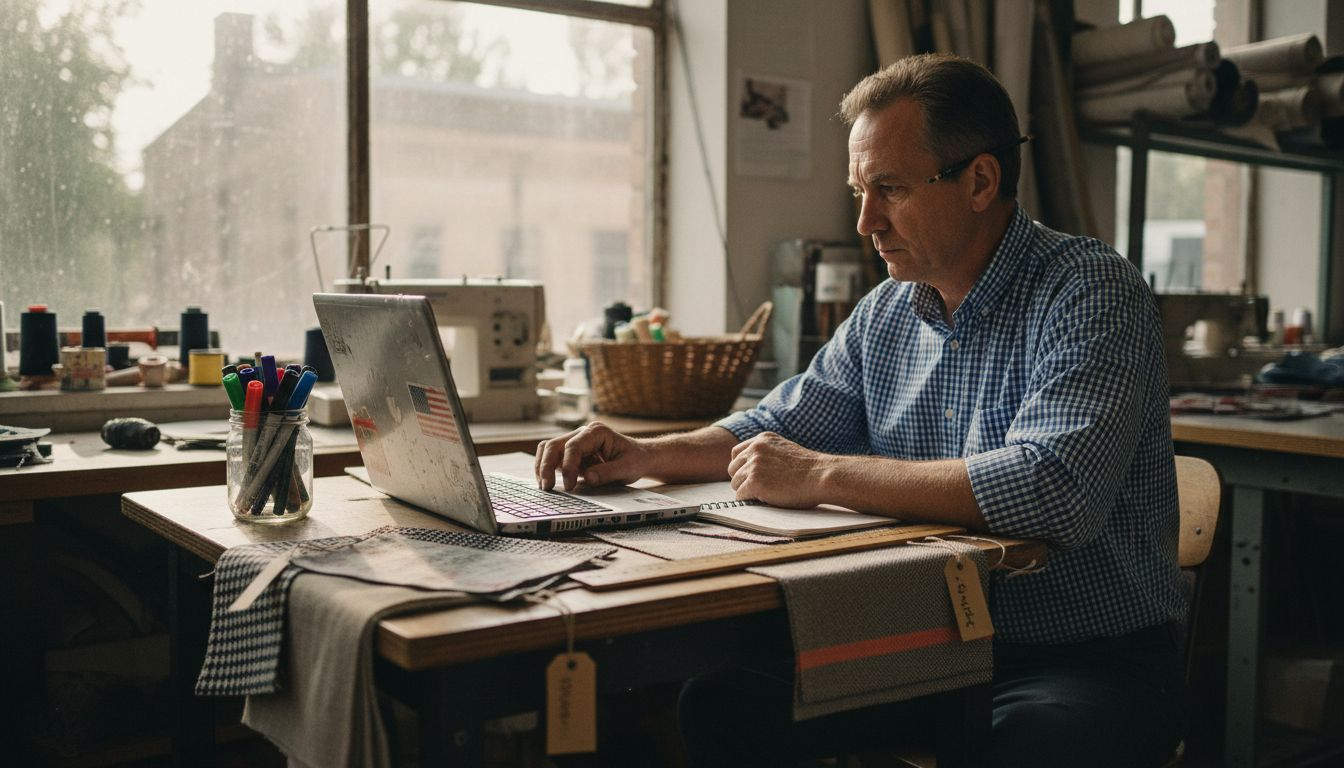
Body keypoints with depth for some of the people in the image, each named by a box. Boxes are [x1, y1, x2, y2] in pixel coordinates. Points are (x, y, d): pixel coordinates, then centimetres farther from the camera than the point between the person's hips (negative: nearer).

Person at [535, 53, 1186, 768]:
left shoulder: (1092, 294, -16)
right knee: (718, 704, -7)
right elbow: (782, 424, 17)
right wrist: (644, 454, -1)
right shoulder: (885, 314, 6)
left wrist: (820, 475, -25)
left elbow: (1057, 488, -31)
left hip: (1091, 658, -5)